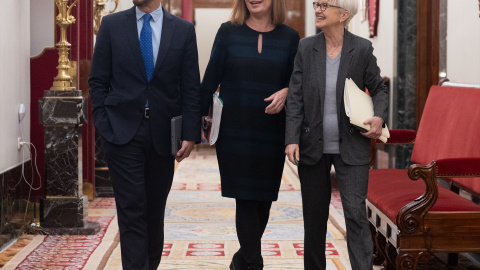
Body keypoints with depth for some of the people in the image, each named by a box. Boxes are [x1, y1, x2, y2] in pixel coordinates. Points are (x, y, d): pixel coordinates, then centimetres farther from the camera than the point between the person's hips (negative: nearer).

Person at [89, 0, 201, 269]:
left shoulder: (184, 30, 3)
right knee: (132, 211, -6)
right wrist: (103, 125, -4)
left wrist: (190, 134, -3)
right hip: (123, 132, -1)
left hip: (163, 135, 1)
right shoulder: (112, 25, 3)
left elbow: (191, 88, 3)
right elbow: (98, 80, 4)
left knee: (155, 210, 11)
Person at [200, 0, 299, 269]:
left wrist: (285, 92, -15)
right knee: (246, 198, -3)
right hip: (234, 132, -2)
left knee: (263, 198, 10)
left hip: (271, 133, 2)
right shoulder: (229, 32, -1)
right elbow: (211, 78, 1)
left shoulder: (289, 37, 3)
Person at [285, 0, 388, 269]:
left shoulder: (362, 48, -5)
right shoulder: (306, 48, -1)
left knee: (356, 213, -9)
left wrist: (379, 117, -12)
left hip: (351, 147, -2)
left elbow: (379, 88, 8)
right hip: (313, 146, 2)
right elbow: (296, 97, -2)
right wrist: (292, 139, -10)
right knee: (314, 216, 12)